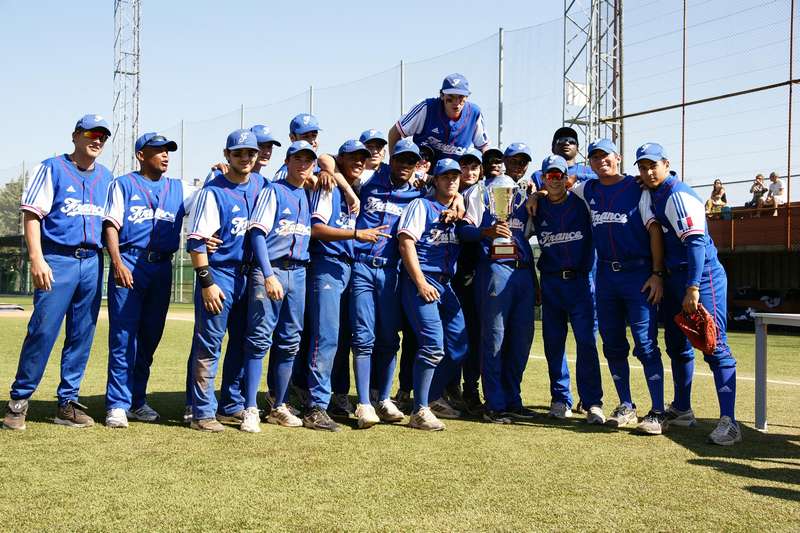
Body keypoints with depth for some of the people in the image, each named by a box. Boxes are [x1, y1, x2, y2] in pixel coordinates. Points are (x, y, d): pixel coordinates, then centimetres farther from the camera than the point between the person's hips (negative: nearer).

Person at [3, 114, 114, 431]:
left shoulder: (106, 177, 16)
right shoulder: (51, 169, 1)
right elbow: (31, 215, -5)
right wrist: (37, 259, -16)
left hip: (93, 263, 5)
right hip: (57, 260, -5)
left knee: (82, 337, 6)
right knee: (43, 331, -8)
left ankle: (68, 403, 14)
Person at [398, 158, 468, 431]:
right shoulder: (422, 206, 2)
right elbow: (406, 243, -9)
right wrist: (421, 283, -16)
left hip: (446, 284, 7)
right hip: (421, 281, -7)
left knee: (458, 346, 5)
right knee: (433, 345, -16)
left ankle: (434, 399, 20)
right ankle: (419, 412, -10)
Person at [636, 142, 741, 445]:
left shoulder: (678, 195, -15)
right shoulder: (651, 195, 12)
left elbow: (696, 241, -23)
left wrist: (693, 288, -28)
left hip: (702, 277, -10)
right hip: (673, 279, 10)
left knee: (715, 346, -12)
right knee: (677, 346, 16)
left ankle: (728, 422, -13)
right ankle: (682, 411, 29)